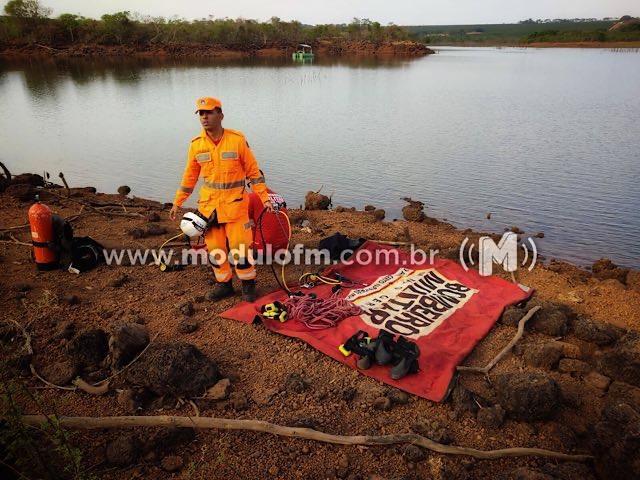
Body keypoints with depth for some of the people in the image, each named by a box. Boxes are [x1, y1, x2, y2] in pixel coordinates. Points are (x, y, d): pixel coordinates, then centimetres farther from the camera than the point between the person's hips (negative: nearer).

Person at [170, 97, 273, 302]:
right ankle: (224, 284, 27)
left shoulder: (237, 140, -7)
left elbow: (253, 171, -3)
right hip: (208, 206, 4)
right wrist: (177, 203, 14)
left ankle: (248, 285, 17)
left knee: (240, 248, -3)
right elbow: (190, 177, 11)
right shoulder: (196, 144, 2)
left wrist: (265, 198, -7)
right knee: (215, 249, 9)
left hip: (235, 205, -3)